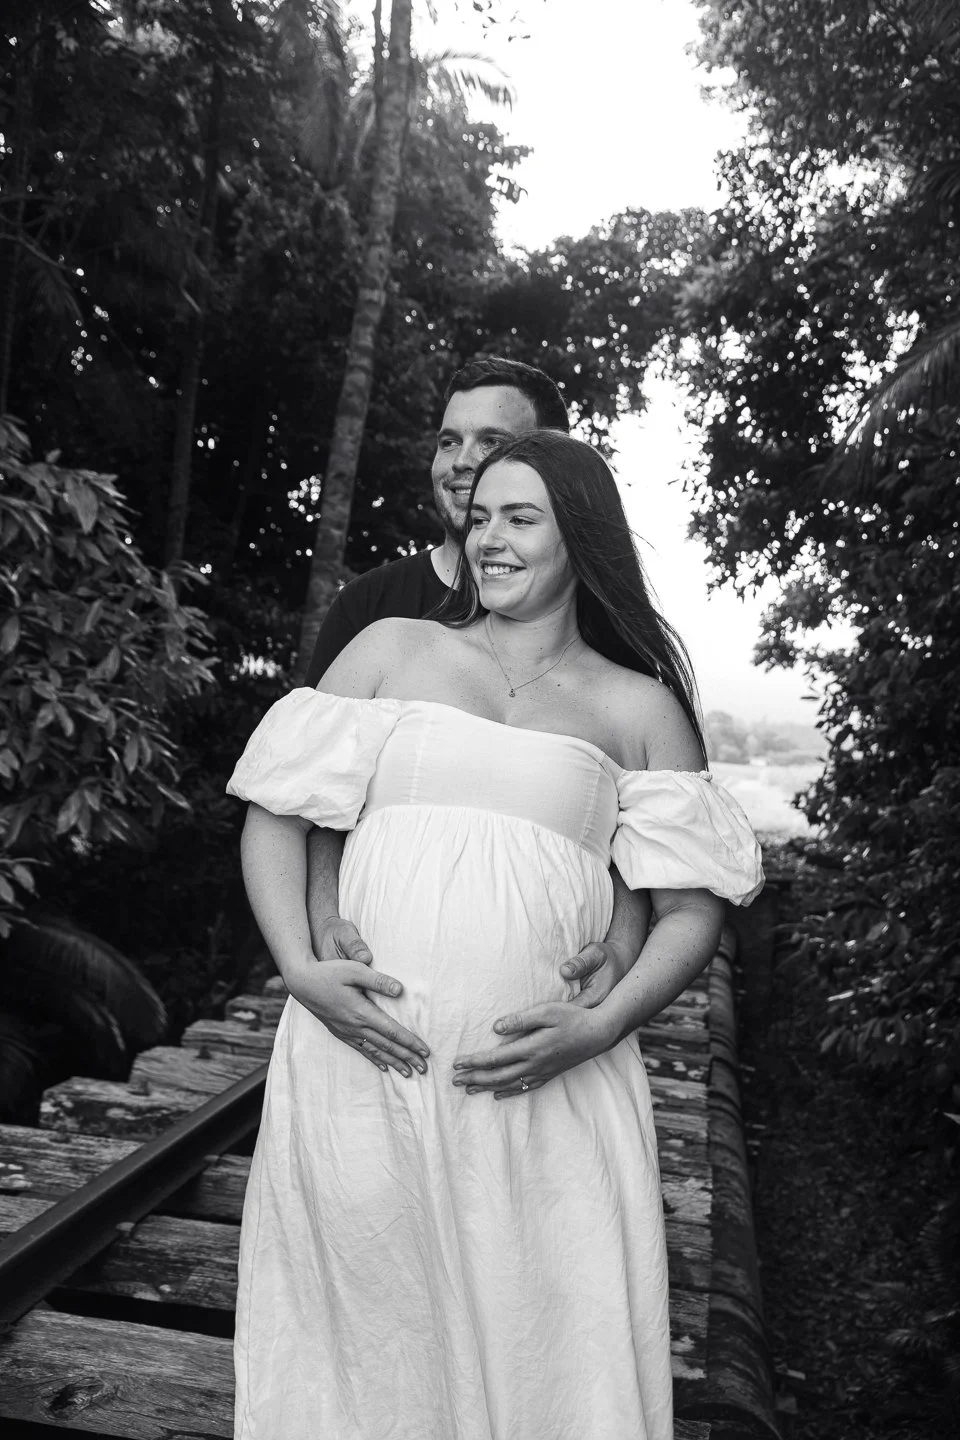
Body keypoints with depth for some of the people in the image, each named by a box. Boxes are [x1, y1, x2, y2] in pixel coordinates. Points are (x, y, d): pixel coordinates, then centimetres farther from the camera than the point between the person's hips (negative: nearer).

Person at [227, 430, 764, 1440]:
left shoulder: (638, 709, 9)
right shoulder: (393, 649, 11)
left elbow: (691, 904, 6)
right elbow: (277, 809, 8)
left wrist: (596, 1030, -10)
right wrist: (302, 970, -6)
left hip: (546, 1081, 0)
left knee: (545, 1342, 4)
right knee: (364, 1342, 10)